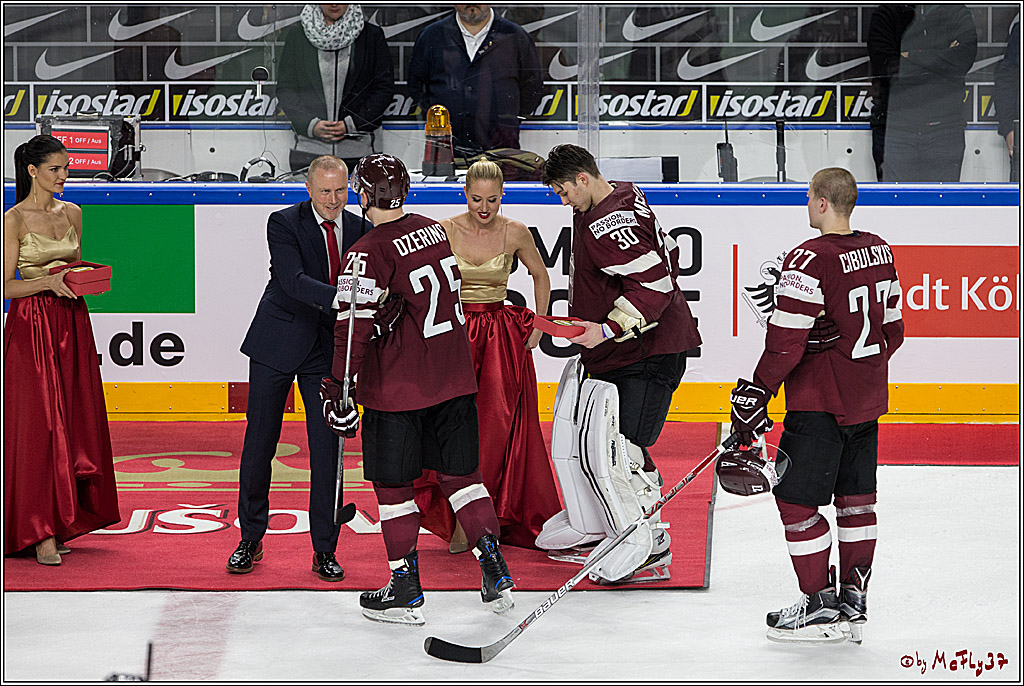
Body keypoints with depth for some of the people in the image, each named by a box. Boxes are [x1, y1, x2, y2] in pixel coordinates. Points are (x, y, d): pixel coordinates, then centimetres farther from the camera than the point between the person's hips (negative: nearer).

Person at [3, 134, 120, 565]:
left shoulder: (72, 213, 10)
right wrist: (50, 282, -21)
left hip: (72, 324, 6)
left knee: (75, 422, 5)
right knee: (39, 425, -7)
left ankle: (64, 520, 14)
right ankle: (41, 532, -4)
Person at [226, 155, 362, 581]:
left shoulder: (359, 230, 2)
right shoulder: (284, 224, -10)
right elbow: (293, 281, -25)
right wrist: (337, 296, -41)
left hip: (328, 348, 2)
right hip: (278, 342, -2)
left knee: (327, 449, -1)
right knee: (259, 444, 5)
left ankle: (325, 551, 9)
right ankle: (251, 539, 21)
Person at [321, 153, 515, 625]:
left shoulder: (368, 254, -16)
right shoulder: (434, 230, 6)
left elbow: (354, 326, -19)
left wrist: (337, 389, -15)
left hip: (397, 387, -6)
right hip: (453, 377, 6)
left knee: (392, 483, 6)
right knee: (460, 473, 14)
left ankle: (406, 591, 10)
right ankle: (495, 573, 12)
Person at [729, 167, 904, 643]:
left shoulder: (809, 260, -19)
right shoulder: (879, 251, 6)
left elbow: (785, 342, -20)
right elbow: (893, 329, 14)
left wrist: (753, 394, -13)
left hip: (822, 402, -8)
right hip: (869, 398, 9)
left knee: (796, 498, 0)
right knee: (856, 497, 15)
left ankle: (820, 606, 4)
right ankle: (854, 598, 23)